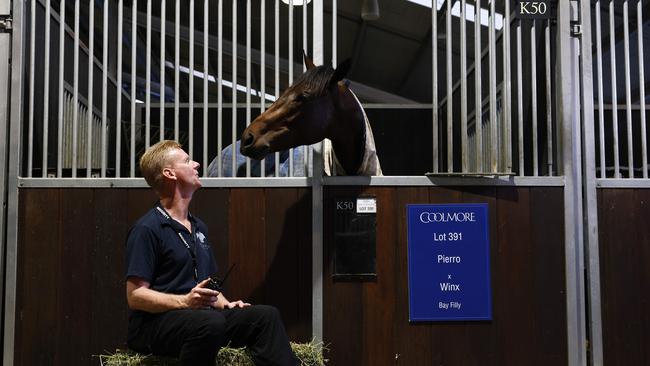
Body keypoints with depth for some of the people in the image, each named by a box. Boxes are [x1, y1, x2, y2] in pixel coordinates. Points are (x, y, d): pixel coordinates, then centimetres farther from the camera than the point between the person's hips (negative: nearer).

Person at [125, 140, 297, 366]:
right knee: (211, 322, -37)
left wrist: (225, 304, 6)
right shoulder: (147, 229, -8)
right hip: (154, 322, -7)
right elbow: (135, 296, -13)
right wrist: (185, 301, -25)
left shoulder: (199, 228, 21)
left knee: (266, 315, -13)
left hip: (199, 315, 8)